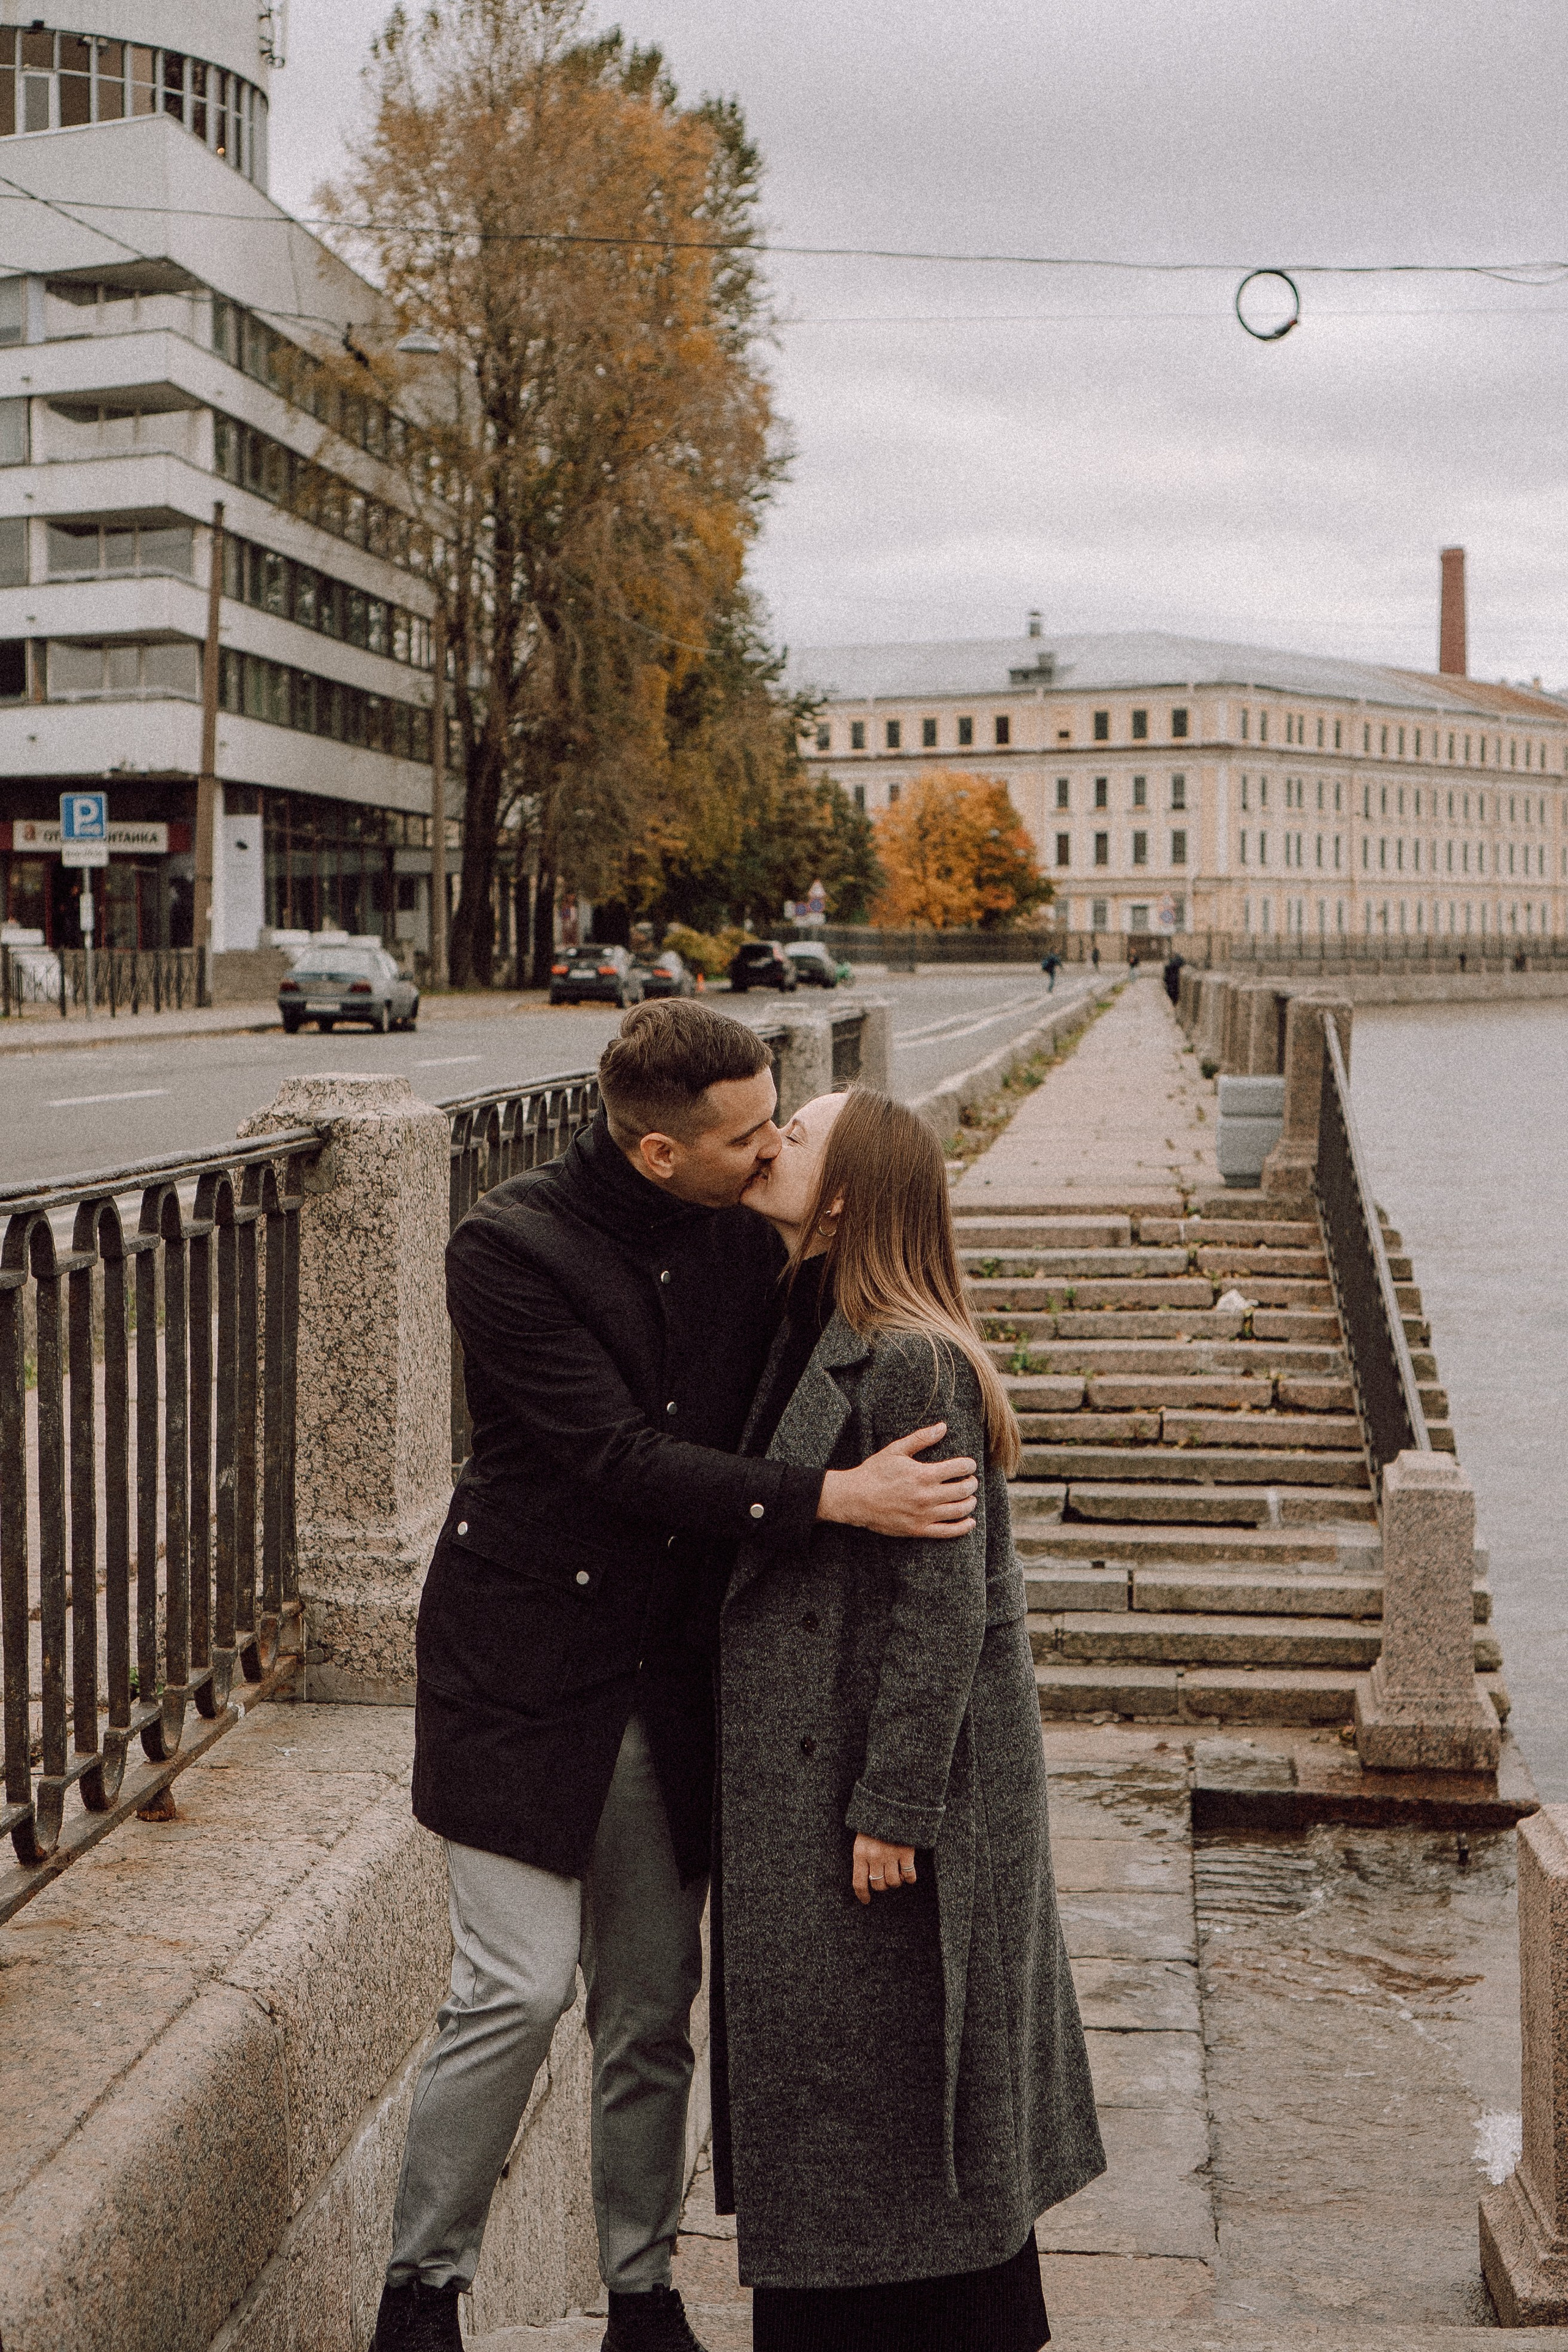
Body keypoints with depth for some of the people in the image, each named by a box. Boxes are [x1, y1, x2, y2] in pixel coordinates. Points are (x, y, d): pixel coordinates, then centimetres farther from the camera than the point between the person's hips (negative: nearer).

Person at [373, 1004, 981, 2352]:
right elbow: (625, 1456, -23)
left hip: (666, 1679, 5)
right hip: (523, 1672, -5)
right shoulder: (511, 1250, -16)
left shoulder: (745, 1240, 1)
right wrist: (836, 1498, -28)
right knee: (519, 1990, -6)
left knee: (652, 2008, 10)